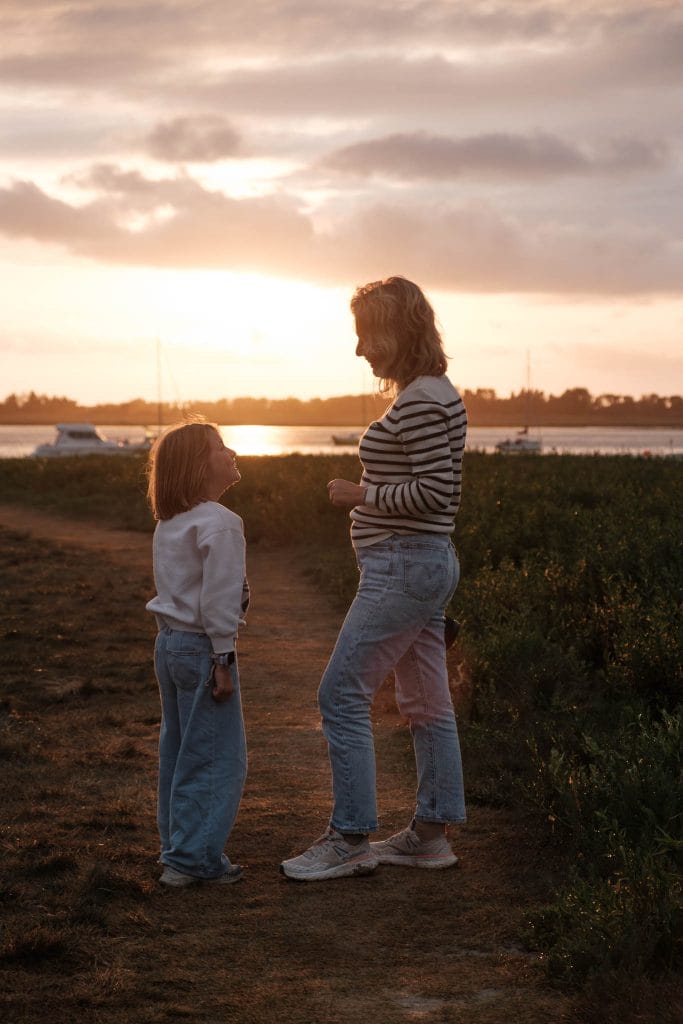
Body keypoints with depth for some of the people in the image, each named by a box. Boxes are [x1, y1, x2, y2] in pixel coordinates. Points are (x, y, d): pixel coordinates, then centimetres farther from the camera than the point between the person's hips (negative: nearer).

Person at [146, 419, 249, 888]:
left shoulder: (169, 522, 10)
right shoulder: (219, 523, -17)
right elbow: (218, 599, -21)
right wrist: (224, 660, -16)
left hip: (169, 642, 9)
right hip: (201, 647, -9)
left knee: (178, 753, 15)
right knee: (217, 757, -2)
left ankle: (177, 847, 23)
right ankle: (193, 858, -1)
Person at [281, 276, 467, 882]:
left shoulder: (418, 401, -17)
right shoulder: (439, 394, 15)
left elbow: (433, 489, -23)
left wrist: (361, 496, -13)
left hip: (404, 566, -11)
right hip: (430, 563, 11)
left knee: (342, 695, -6)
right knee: (426, 703, 13)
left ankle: (350, 839, -1)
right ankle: (432, 835, 20)